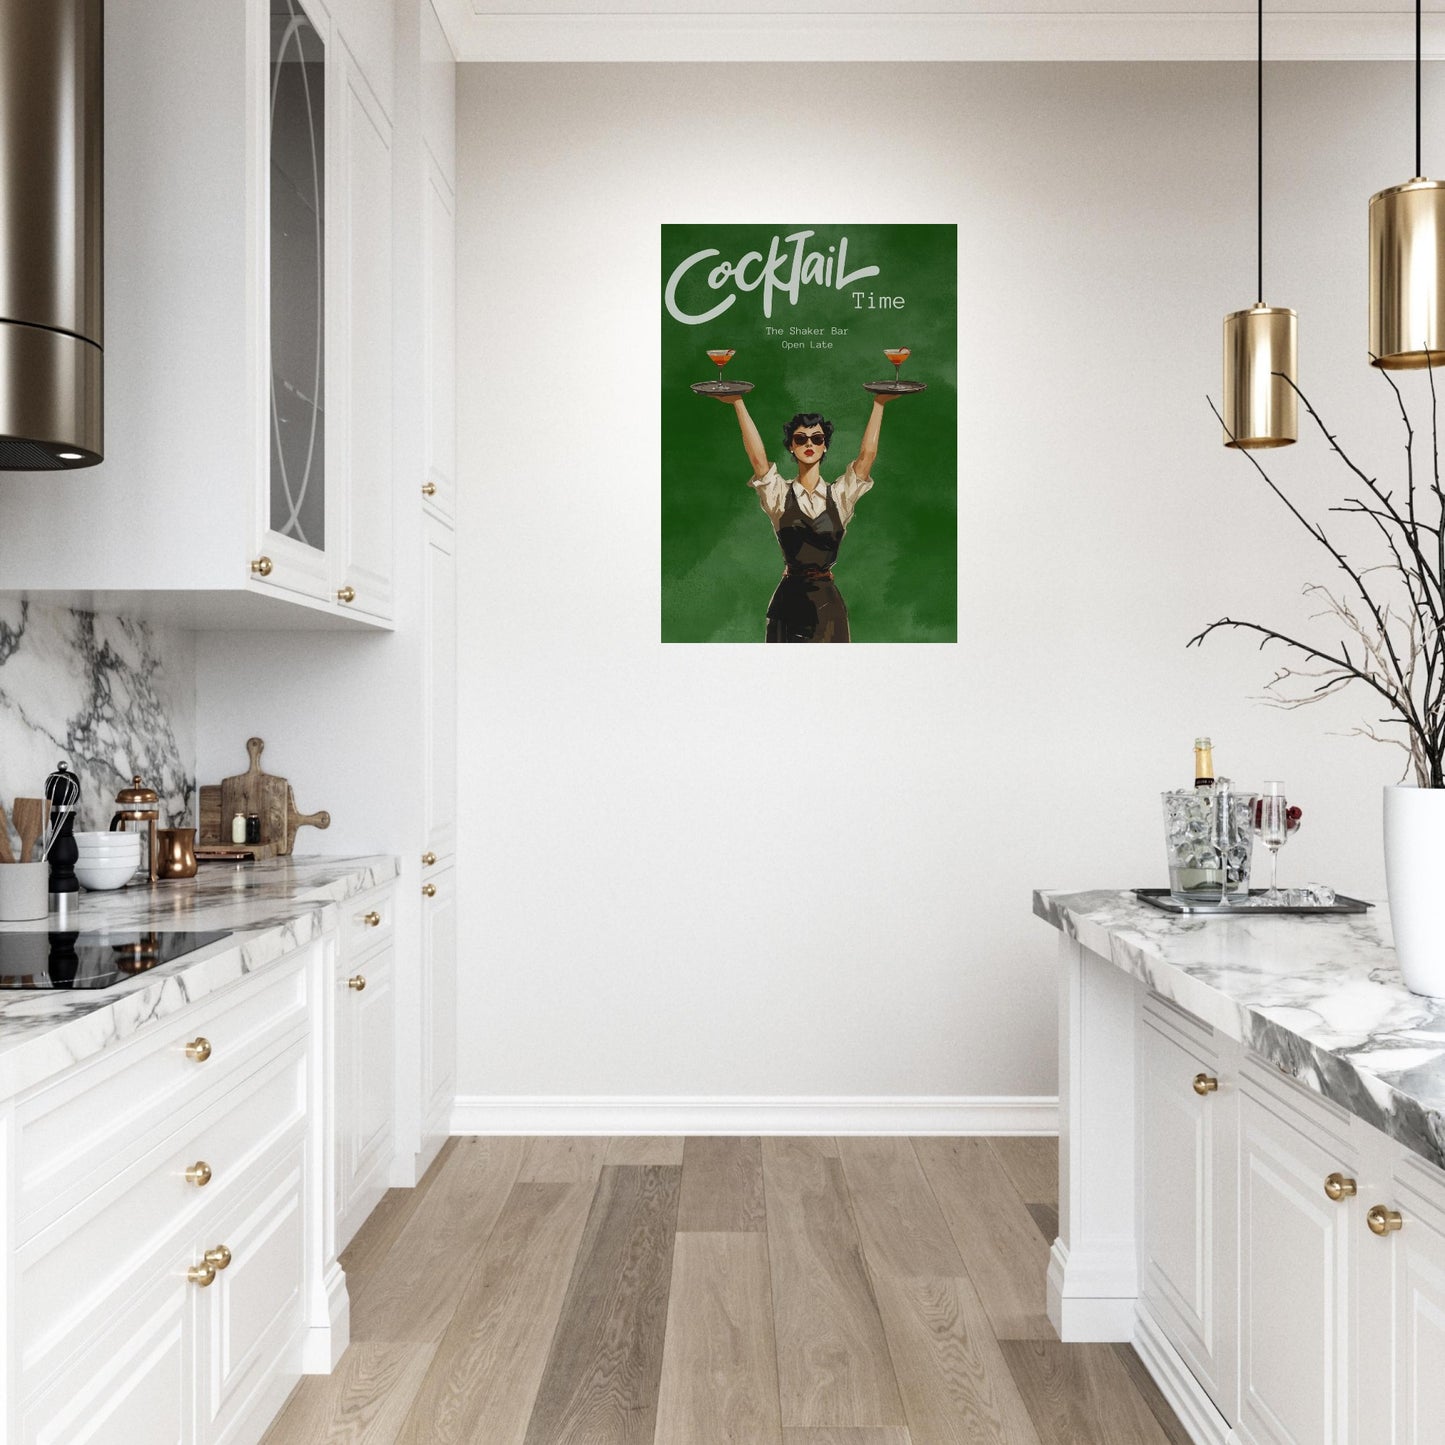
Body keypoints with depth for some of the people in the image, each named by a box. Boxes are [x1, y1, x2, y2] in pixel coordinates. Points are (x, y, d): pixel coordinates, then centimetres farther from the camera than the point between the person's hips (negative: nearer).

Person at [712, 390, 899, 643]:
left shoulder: (839, 496, 6)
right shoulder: (780, 496, 3)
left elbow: (867, 454, -5)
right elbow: (757, 457, -12)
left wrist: (879, 404, -9)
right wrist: (738, 403, -18)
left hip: (828, 602, 1)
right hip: (789, 600, -1)